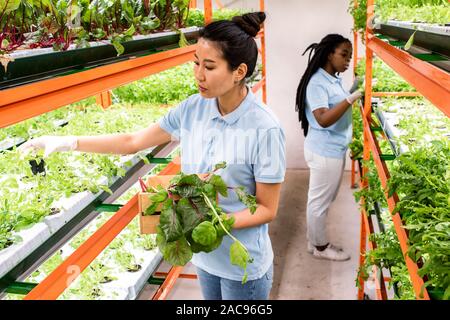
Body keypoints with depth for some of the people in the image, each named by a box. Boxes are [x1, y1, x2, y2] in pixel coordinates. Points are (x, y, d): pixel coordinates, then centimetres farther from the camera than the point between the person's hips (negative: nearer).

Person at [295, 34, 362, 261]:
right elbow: (324, 119, -29)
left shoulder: (334, 80, 9)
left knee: (324, 200, 19)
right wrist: (351, 98, -32)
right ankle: (321, 247, 22)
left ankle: (315, 242, 33)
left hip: (335, 149, 10)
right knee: (319, 201, 6)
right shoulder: (317, 82, -19)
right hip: (324, 152, -10)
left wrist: (353, 94, 8)